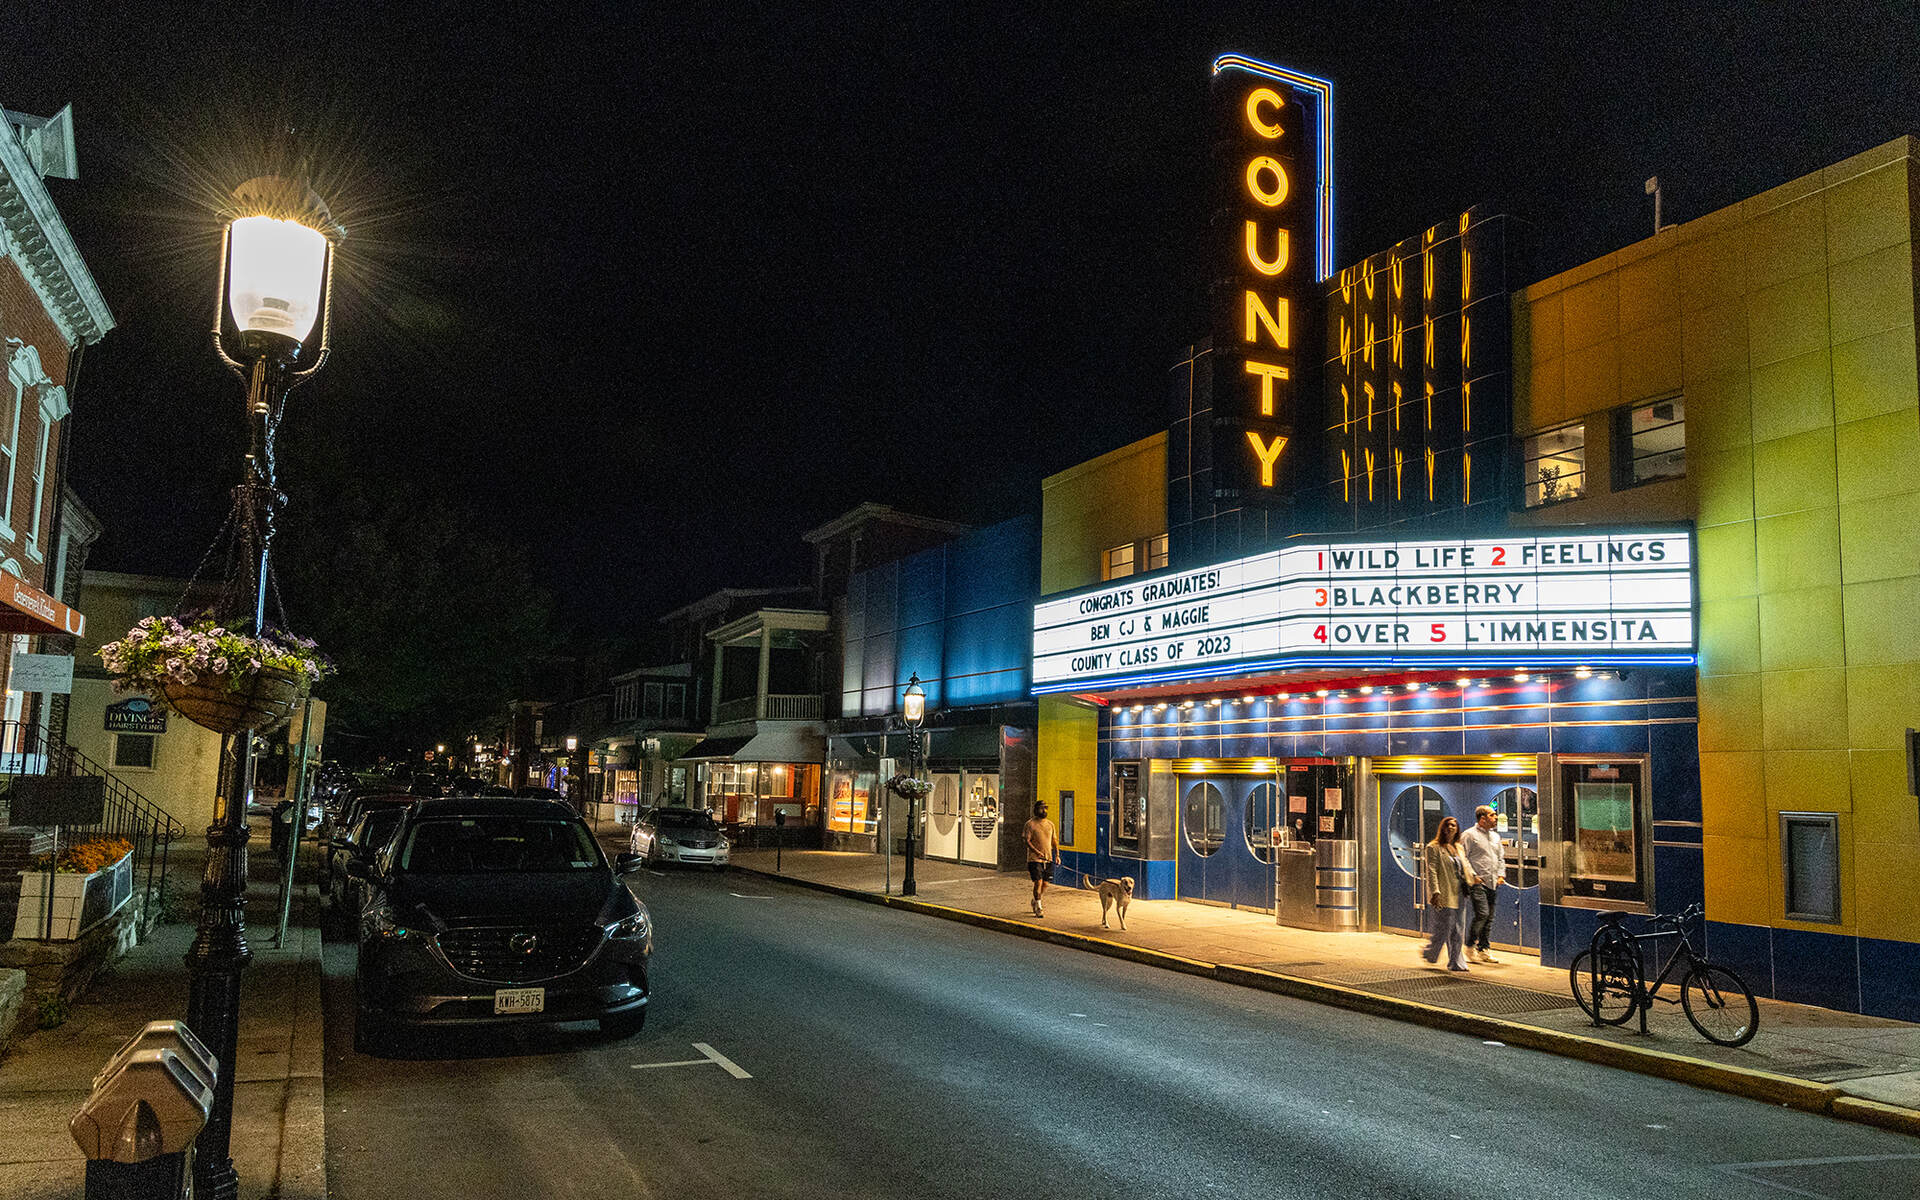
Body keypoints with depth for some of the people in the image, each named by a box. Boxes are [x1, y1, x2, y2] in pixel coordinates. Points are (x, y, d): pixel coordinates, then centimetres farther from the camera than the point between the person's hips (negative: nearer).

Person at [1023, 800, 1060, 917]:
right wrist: (1036, 851, -25)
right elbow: (1027, 840, -11)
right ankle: (1038, 908, 0)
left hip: (1048, 859, 5)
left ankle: (1035, 901, 32)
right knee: (1038, 882, -11)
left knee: (1045, 884, 8)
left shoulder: (1050, 824, 12)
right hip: (1034, 859, -5)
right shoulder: (1030, 824, -5)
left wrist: (1057, 855, 5)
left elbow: (1054, 840, 17)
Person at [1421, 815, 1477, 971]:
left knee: (1458, 931, 6)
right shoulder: (1434, 848, -4)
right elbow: (1432, 871, -11)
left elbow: (1466, 866, 24)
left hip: (1459, 895, 7)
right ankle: (1429, 953, 18)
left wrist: (1473, 876, 4)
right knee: (1443, 929, -4)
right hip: (1444, 896, -7)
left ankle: (1456, 962, 11)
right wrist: (1435, 892, -20)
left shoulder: (1459, 848, 18)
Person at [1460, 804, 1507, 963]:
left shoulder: (1495, 835, 18)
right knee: (1482, 913, -16)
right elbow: (1463, 858, -9)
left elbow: (1501, 857, 25)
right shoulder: (1469, 835, -5)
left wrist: (1501, 874, 11)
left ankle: (1483, 950, 14)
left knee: (1489, 917, 7)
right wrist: (1473, 876, -14)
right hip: (1478, 883, -7)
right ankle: (1470, 947, -3)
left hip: (1493, 884, 7)